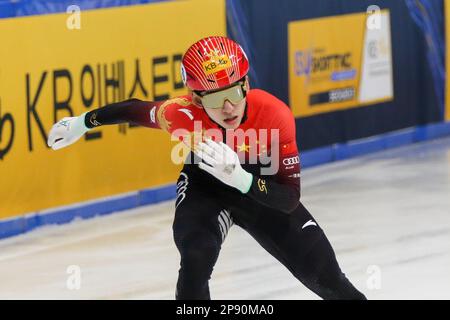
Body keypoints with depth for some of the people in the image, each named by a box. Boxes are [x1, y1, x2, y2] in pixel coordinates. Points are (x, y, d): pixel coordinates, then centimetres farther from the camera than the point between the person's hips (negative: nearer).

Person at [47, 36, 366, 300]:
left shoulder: (275, 115, -36)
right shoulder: (182, 115, -34)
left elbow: (290, 198, -34)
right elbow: (137, 110, -11)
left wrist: (240, 178, -51)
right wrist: (82, 123, 2)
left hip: (261, 185, 1)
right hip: (204, 184, 0)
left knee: (324, 276, -2)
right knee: (197, 257, -29)